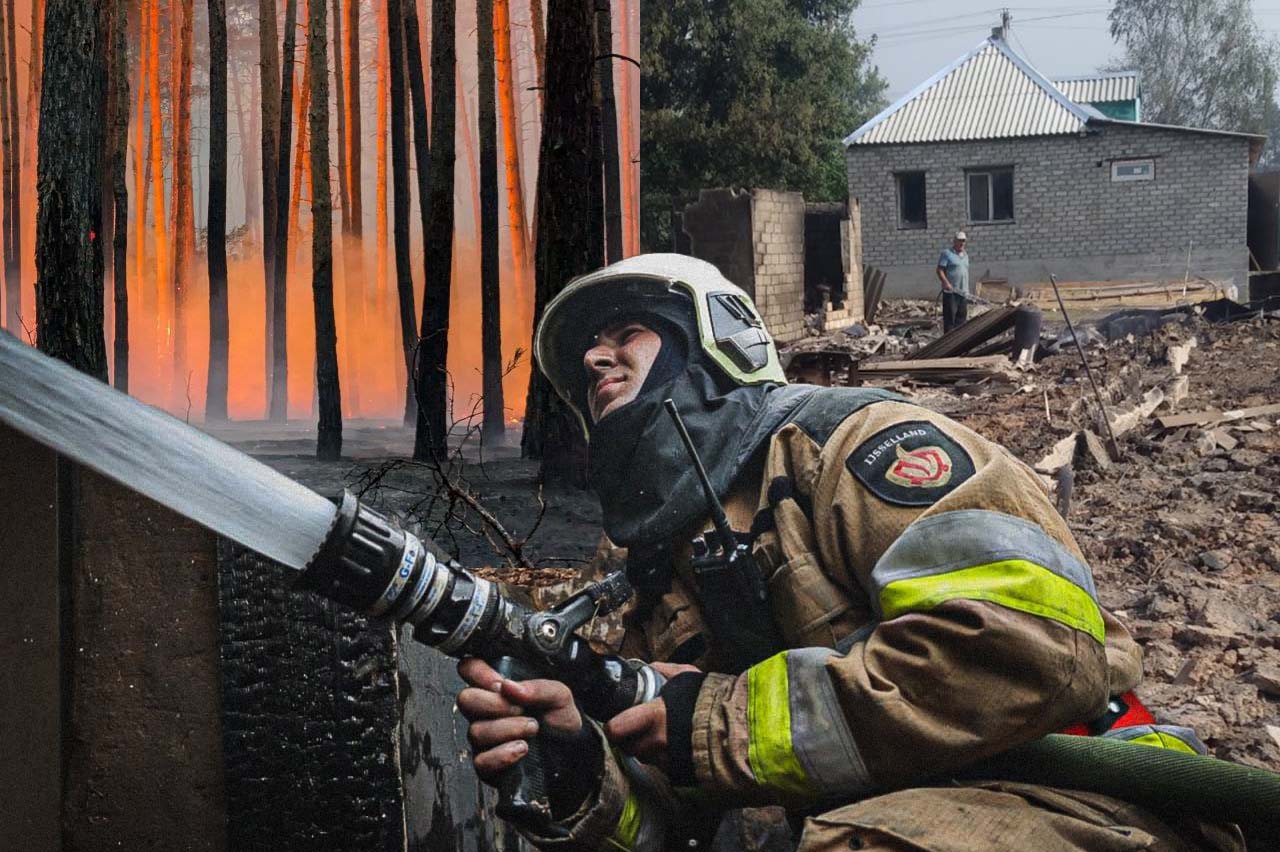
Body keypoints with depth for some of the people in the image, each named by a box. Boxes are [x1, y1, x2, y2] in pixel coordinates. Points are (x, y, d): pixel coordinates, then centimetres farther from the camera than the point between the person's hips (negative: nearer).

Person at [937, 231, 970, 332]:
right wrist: (946, 282, -26)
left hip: (963, 292, 7)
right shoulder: (947, 253, -5)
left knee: (962, 316, 9)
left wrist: (967, 290, 20)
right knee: (950, 316, -8)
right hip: (951, 291, -7)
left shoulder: (965, 255, 18)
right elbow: (940, 270, -11)